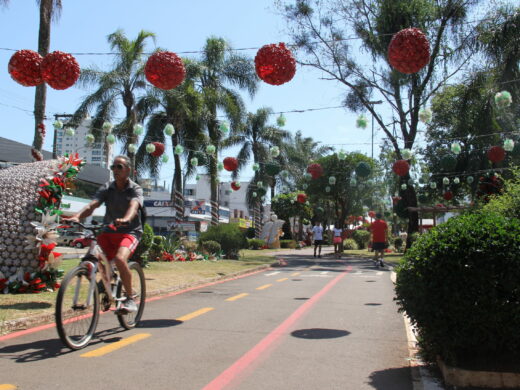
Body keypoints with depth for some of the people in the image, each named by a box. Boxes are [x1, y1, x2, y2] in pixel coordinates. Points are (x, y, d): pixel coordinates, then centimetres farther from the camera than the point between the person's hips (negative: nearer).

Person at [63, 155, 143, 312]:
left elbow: (134, 205, -27)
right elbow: (92, 205, -11)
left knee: (120, 259, -31)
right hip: (108, 231, 4)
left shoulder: (135, 189, -5)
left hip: (130, 231, -4)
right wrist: (77, 216, -31)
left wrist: (126, 219, -49)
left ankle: (129, 299, -14)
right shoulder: (107, 188, 5)